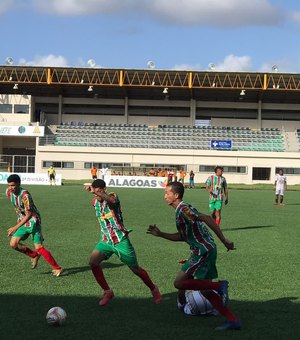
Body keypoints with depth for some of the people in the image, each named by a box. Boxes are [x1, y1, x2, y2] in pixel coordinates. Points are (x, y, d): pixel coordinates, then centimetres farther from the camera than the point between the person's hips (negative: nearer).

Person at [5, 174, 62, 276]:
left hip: (33, 222, -7)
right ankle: (35, 256, 18)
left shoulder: (25, 195, -27)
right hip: (23, 222, 8)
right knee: (13, 244, -3)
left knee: (38, 247, -13)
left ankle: (57, 268, -4)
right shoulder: (9, 192, -4)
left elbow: (29, 215, -29)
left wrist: (16, 227, -33)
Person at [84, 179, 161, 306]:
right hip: (106, 240, 5)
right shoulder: (95, 202, 2)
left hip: (120, 240, -5)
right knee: (93, 261, -19)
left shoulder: (113, 196, -17)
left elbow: (112, 200, -43)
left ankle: (153, 289, 31)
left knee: (135, 269, 4)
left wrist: (95, 192, -56)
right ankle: (107, 292, -3)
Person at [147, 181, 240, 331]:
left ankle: (219, 286, -7)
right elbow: (182, 236, 26)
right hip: (204, 251, 10)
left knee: (179, 283, -7)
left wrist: (224, 240, -27)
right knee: (204, 289, 13)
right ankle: (232, 320, 12)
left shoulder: (183, 209, -14)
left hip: (203, 251, -10)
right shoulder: (180, 210, 17)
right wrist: (160, 234, 19)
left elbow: (207, 218, -26)